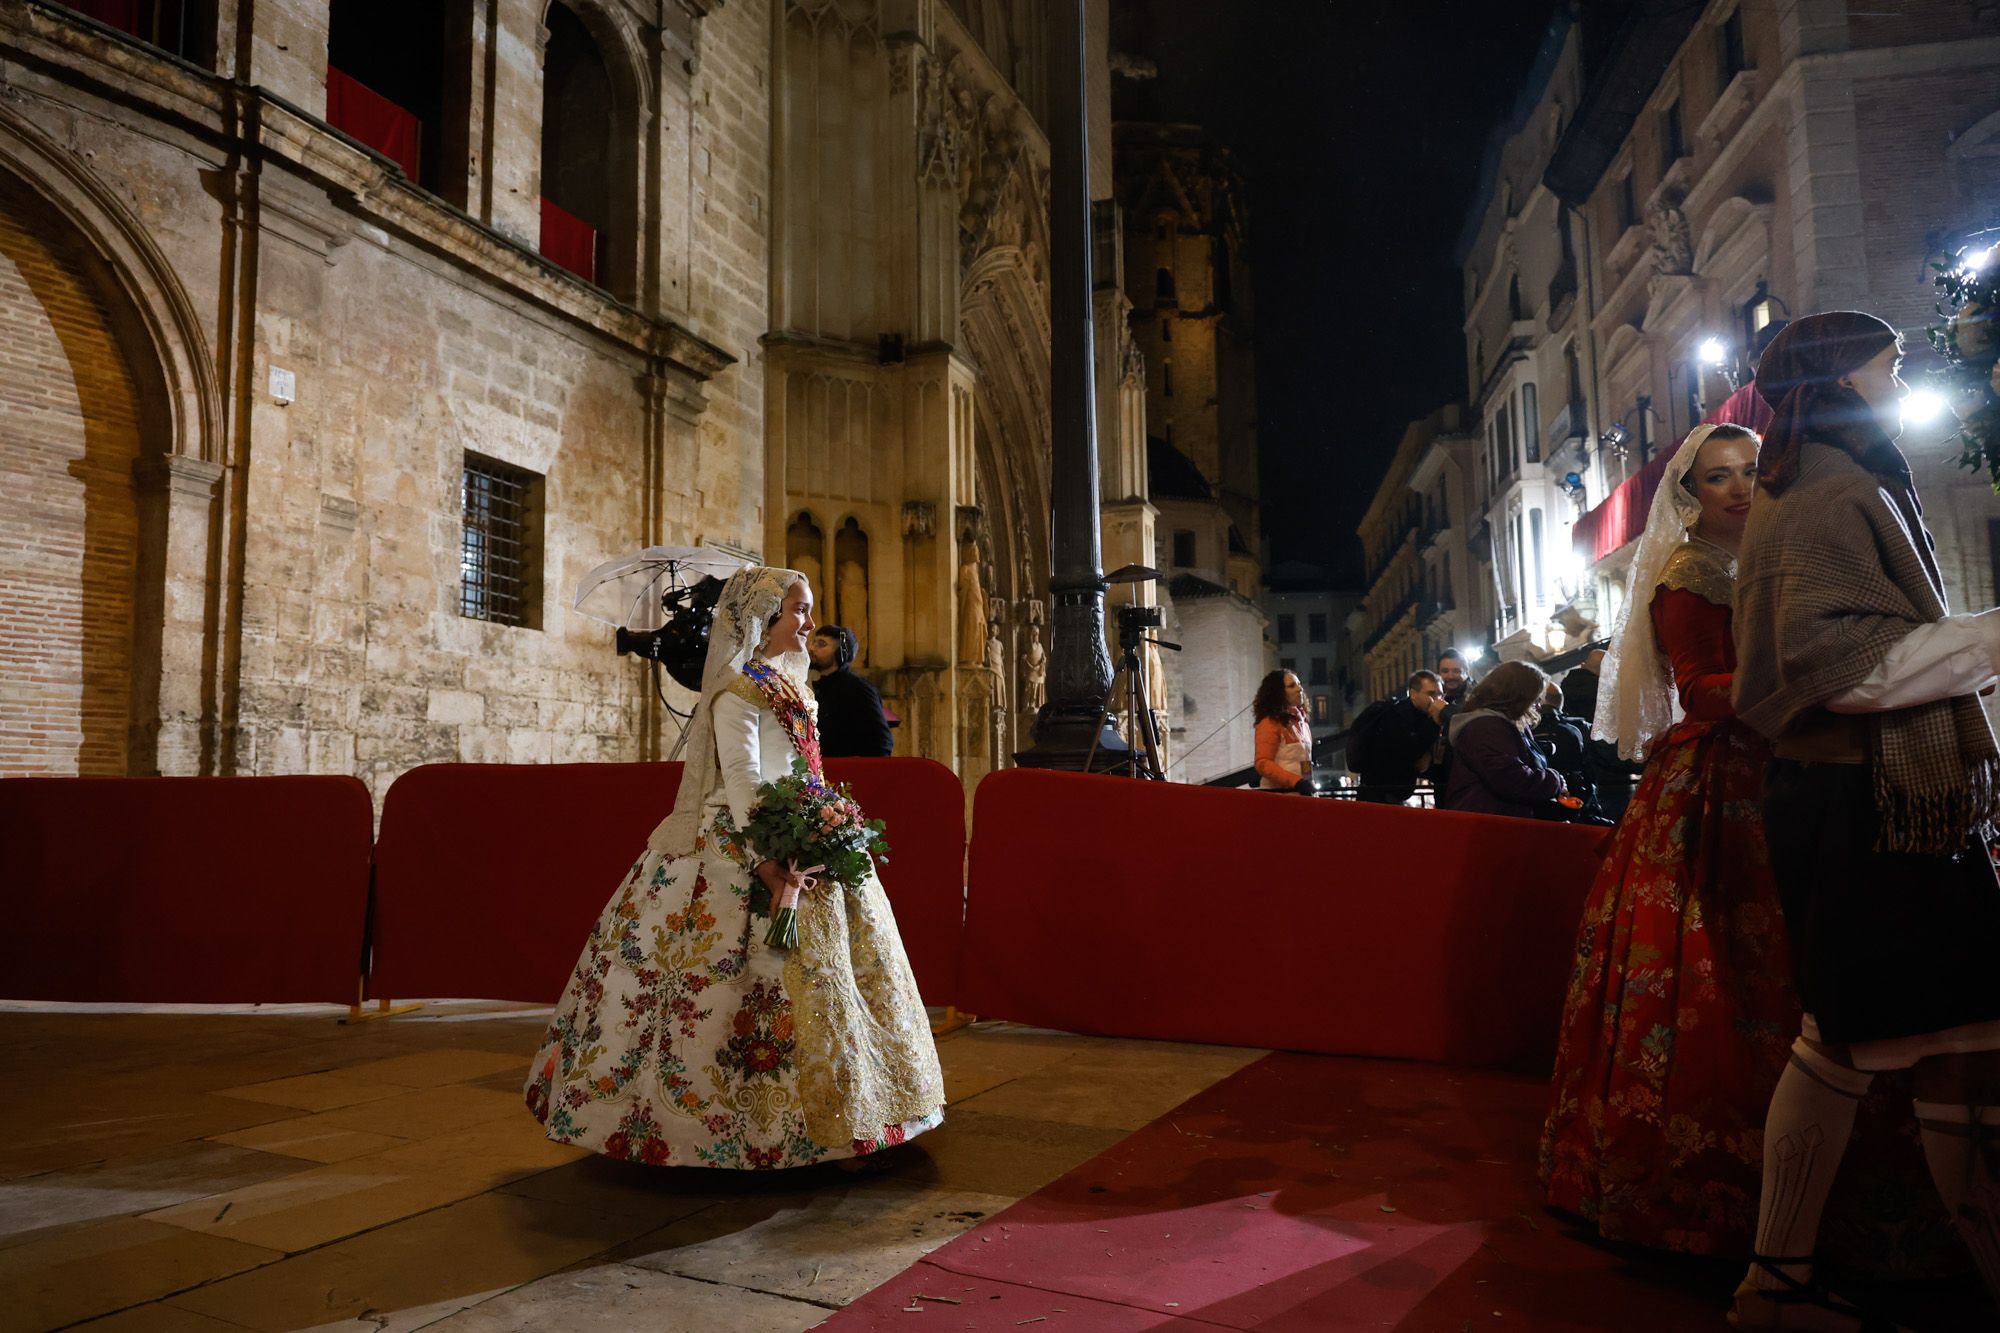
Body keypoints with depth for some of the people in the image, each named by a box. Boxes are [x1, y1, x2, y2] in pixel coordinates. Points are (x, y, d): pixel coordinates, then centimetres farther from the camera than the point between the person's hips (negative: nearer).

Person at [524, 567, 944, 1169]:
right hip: (741, 849, -10)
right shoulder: (739, 688, -12)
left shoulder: (784, 682, 16)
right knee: (764, 979, -8)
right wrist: (764, 855, -30)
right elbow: (739, 776, -22)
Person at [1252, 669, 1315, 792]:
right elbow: (1263, 764, -15)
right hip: (1277, 793, -7)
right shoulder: (1270, 723, -9)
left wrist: (1309, 784, 14)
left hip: (1301, 792, 7)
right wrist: (1296, 781, -22)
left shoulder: (1303, 723, 16)